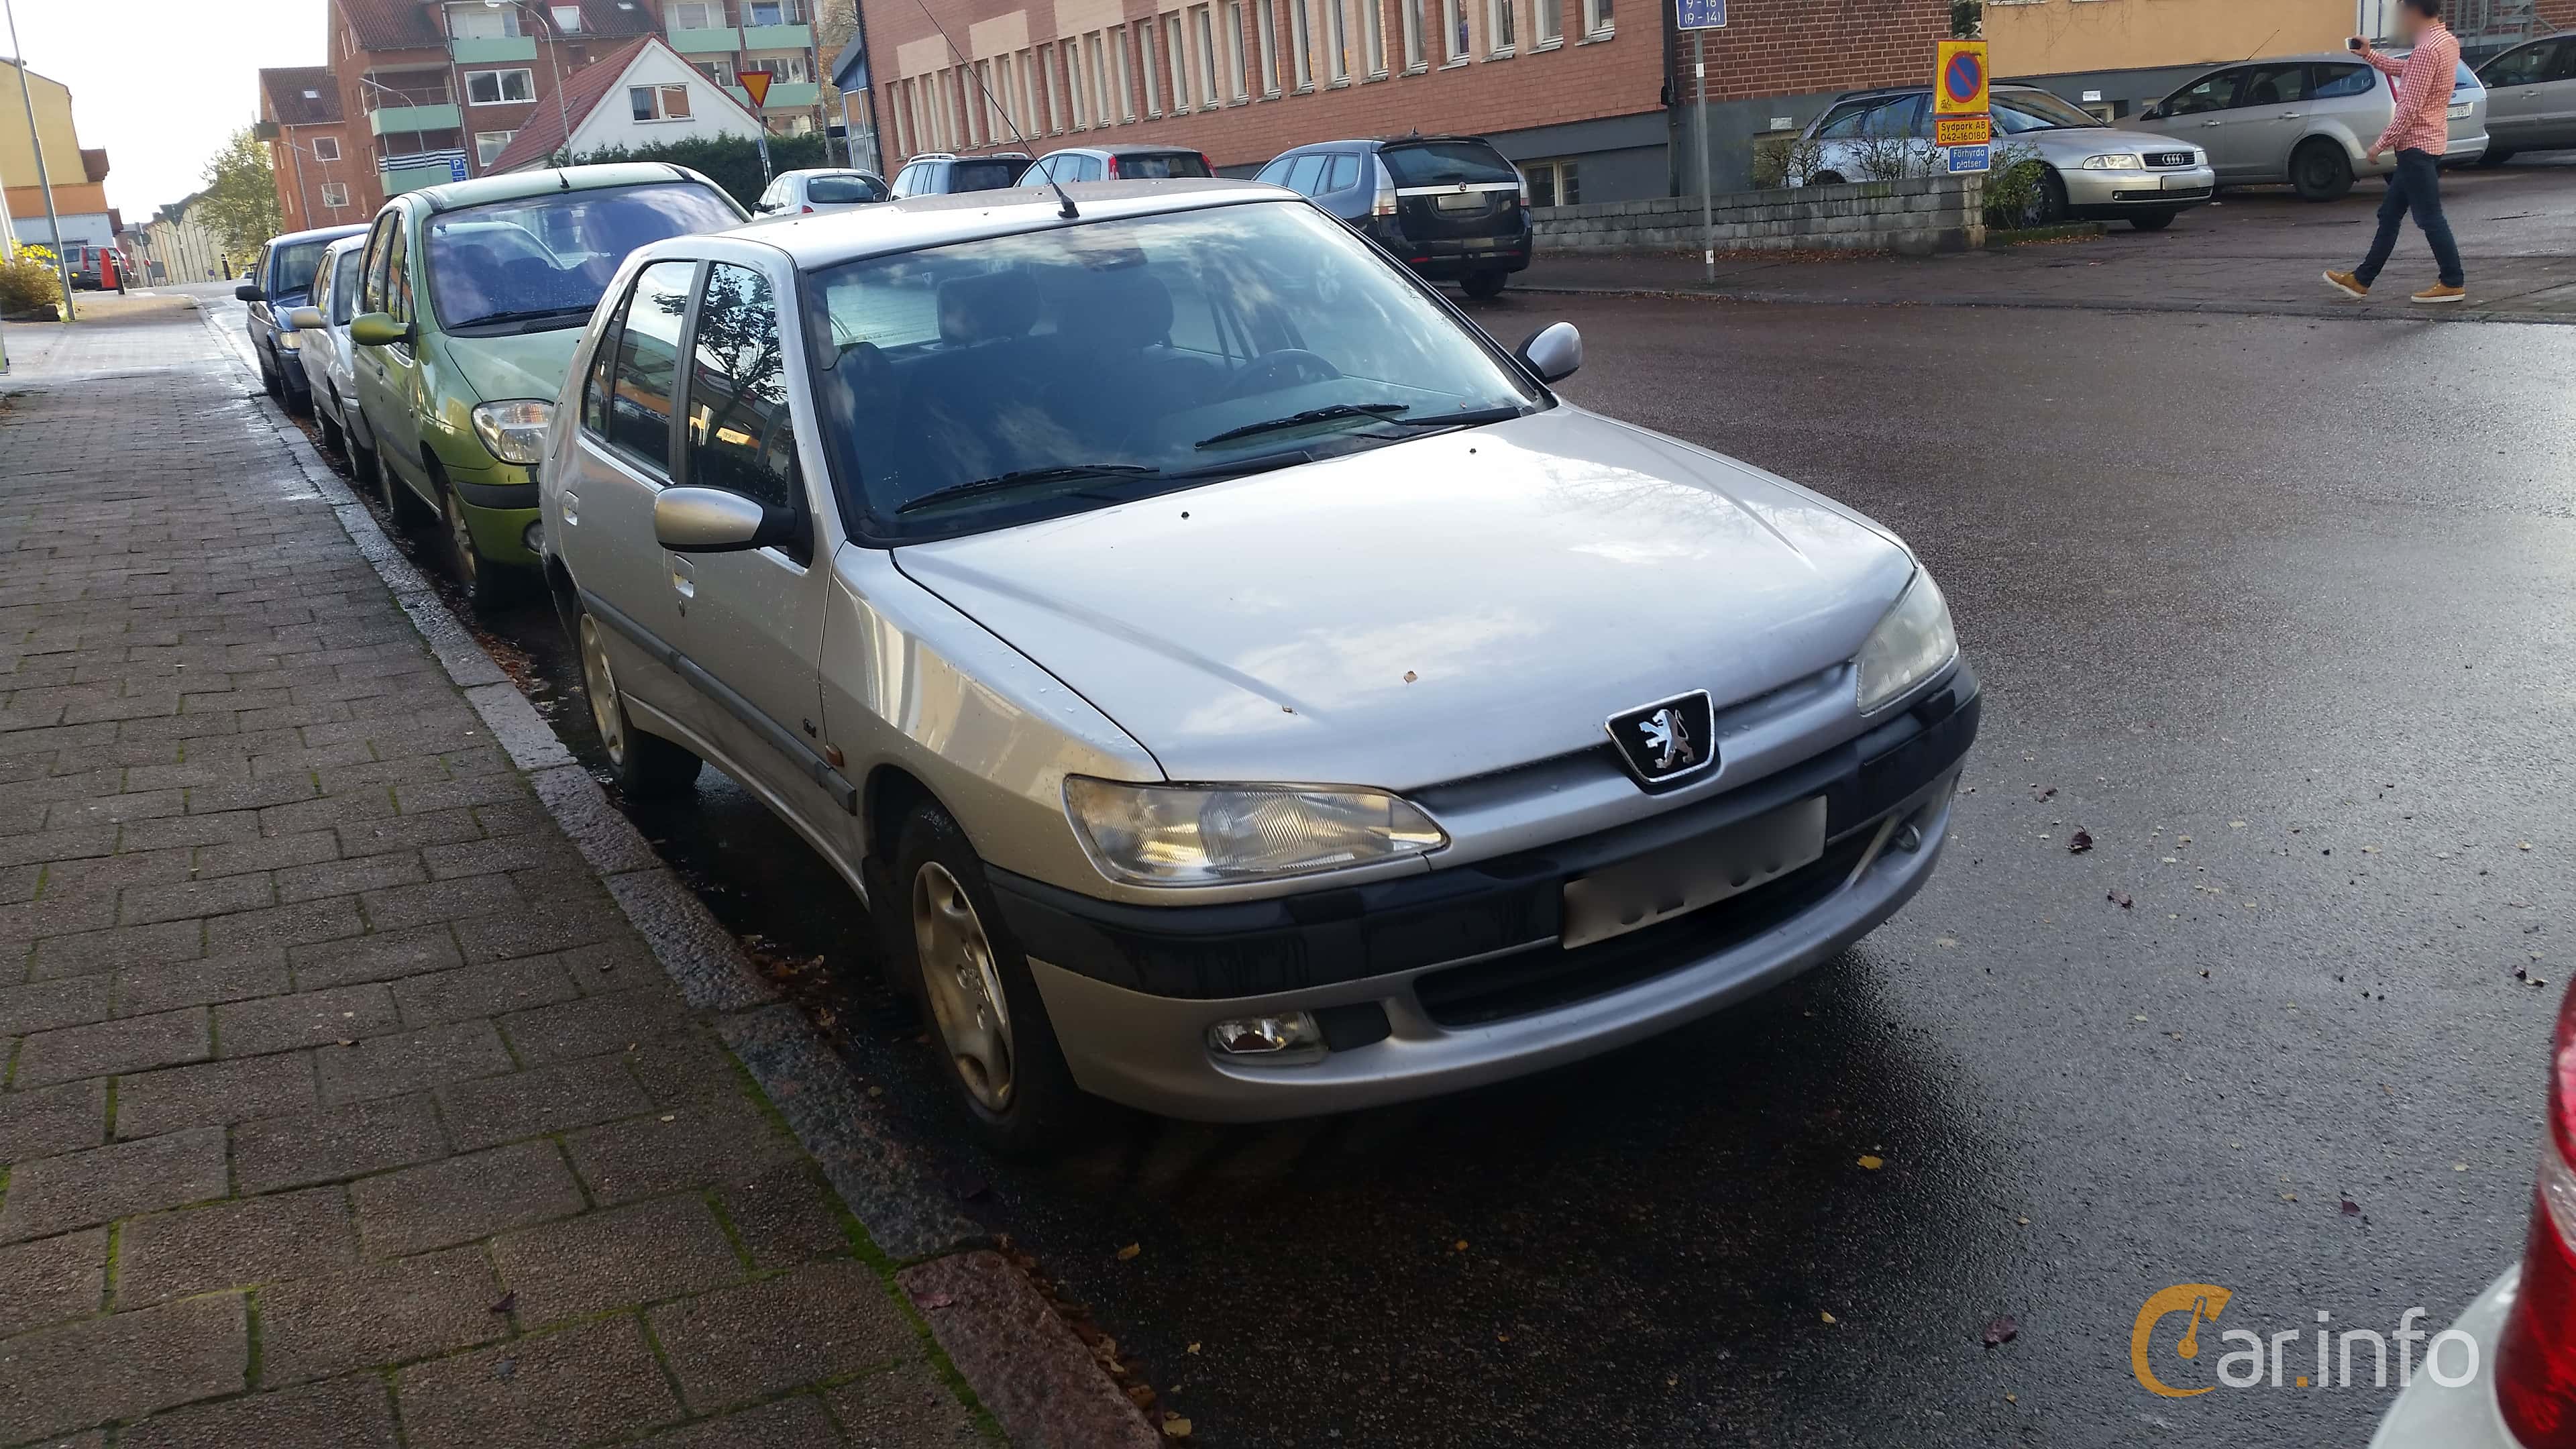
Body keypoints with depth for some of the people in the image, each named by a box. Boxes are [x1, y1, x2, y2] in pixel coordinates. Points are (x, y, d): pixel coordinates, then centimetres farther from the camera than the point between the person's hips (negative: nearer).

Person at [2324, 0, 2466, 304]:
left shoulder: (2427, 49, -20)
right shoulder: (2445, 40, 10)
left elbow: (2410, 108, -23)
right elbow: (2409, 72, 28)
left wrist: (2381, 143, -15)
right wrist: (2371, 55, 28)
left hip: (2417, 145, -10)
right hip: (2426, 142, 10)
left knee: (2430, 217, -5)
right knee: (2389, 215, 14)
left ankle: (2453, 284, -1)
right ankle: (2361, 279, 20)